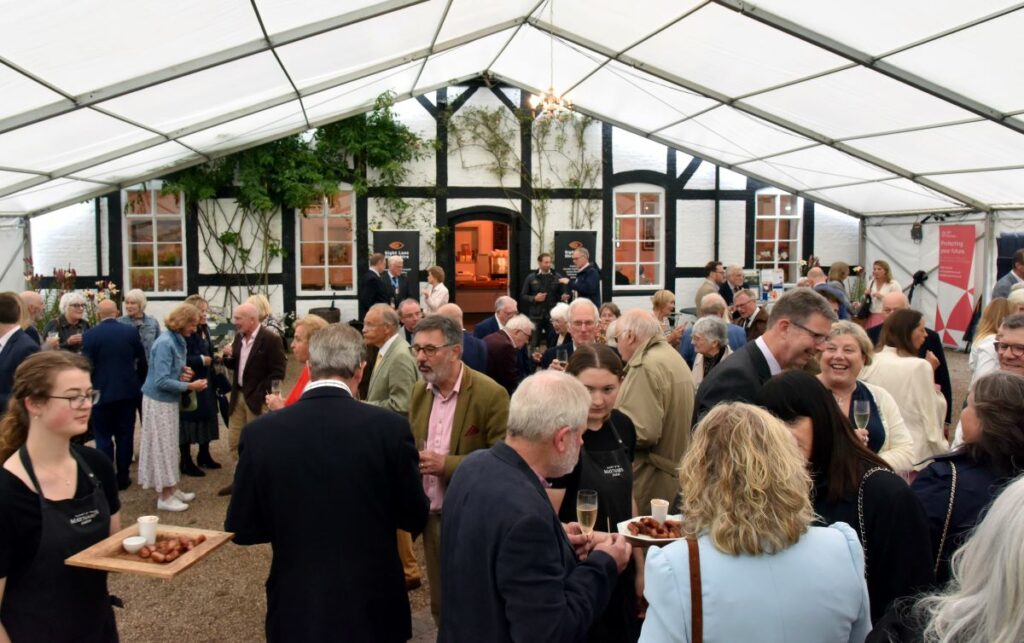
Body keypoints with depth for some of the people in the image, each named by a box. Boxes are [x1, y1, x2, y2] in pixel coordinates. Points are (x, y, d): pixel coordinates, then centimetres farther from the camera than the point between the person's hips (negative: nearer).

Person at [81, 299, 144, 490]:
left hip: (102, 391, -2)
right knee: (125, 435, 10)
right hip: (127, 390, 3)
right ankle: (122, 477, 15)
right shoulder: (131, 331, -2)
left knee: (103, 436, 6)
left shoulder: (90, 334, -10)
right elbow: (142, 360, 4)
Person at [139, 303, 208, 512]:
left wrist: (183, 372, -3)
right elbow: (161, 381, -26)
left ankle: (172, 489, 24)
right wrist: (189, 386, -23)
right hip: (159, 400, -9)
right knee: (163, 446, -1)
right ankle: (164, 497, 8)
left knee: (170, 445, 15)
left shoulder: (177, 340, 5)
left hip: (169, 400, 9)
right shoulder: (165, 343, -22)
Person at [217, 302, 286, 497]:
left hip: (257, 399, -8)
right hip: (238, 396, 8)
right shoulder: (239, 337, 8)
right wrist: (228, 356, -4)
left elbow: (277, 372, -17)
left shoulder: (270, 339, -16)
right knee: (234, 442, 14)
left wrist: (262, 395, -20)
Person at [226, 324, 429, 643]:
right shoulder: (390, 427, -16)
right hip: (374, 604, -1)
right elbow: (414, 518, -6)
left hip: (296, 606, 1)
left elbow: (241, 529, -3)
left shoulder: (260, 433, -12)